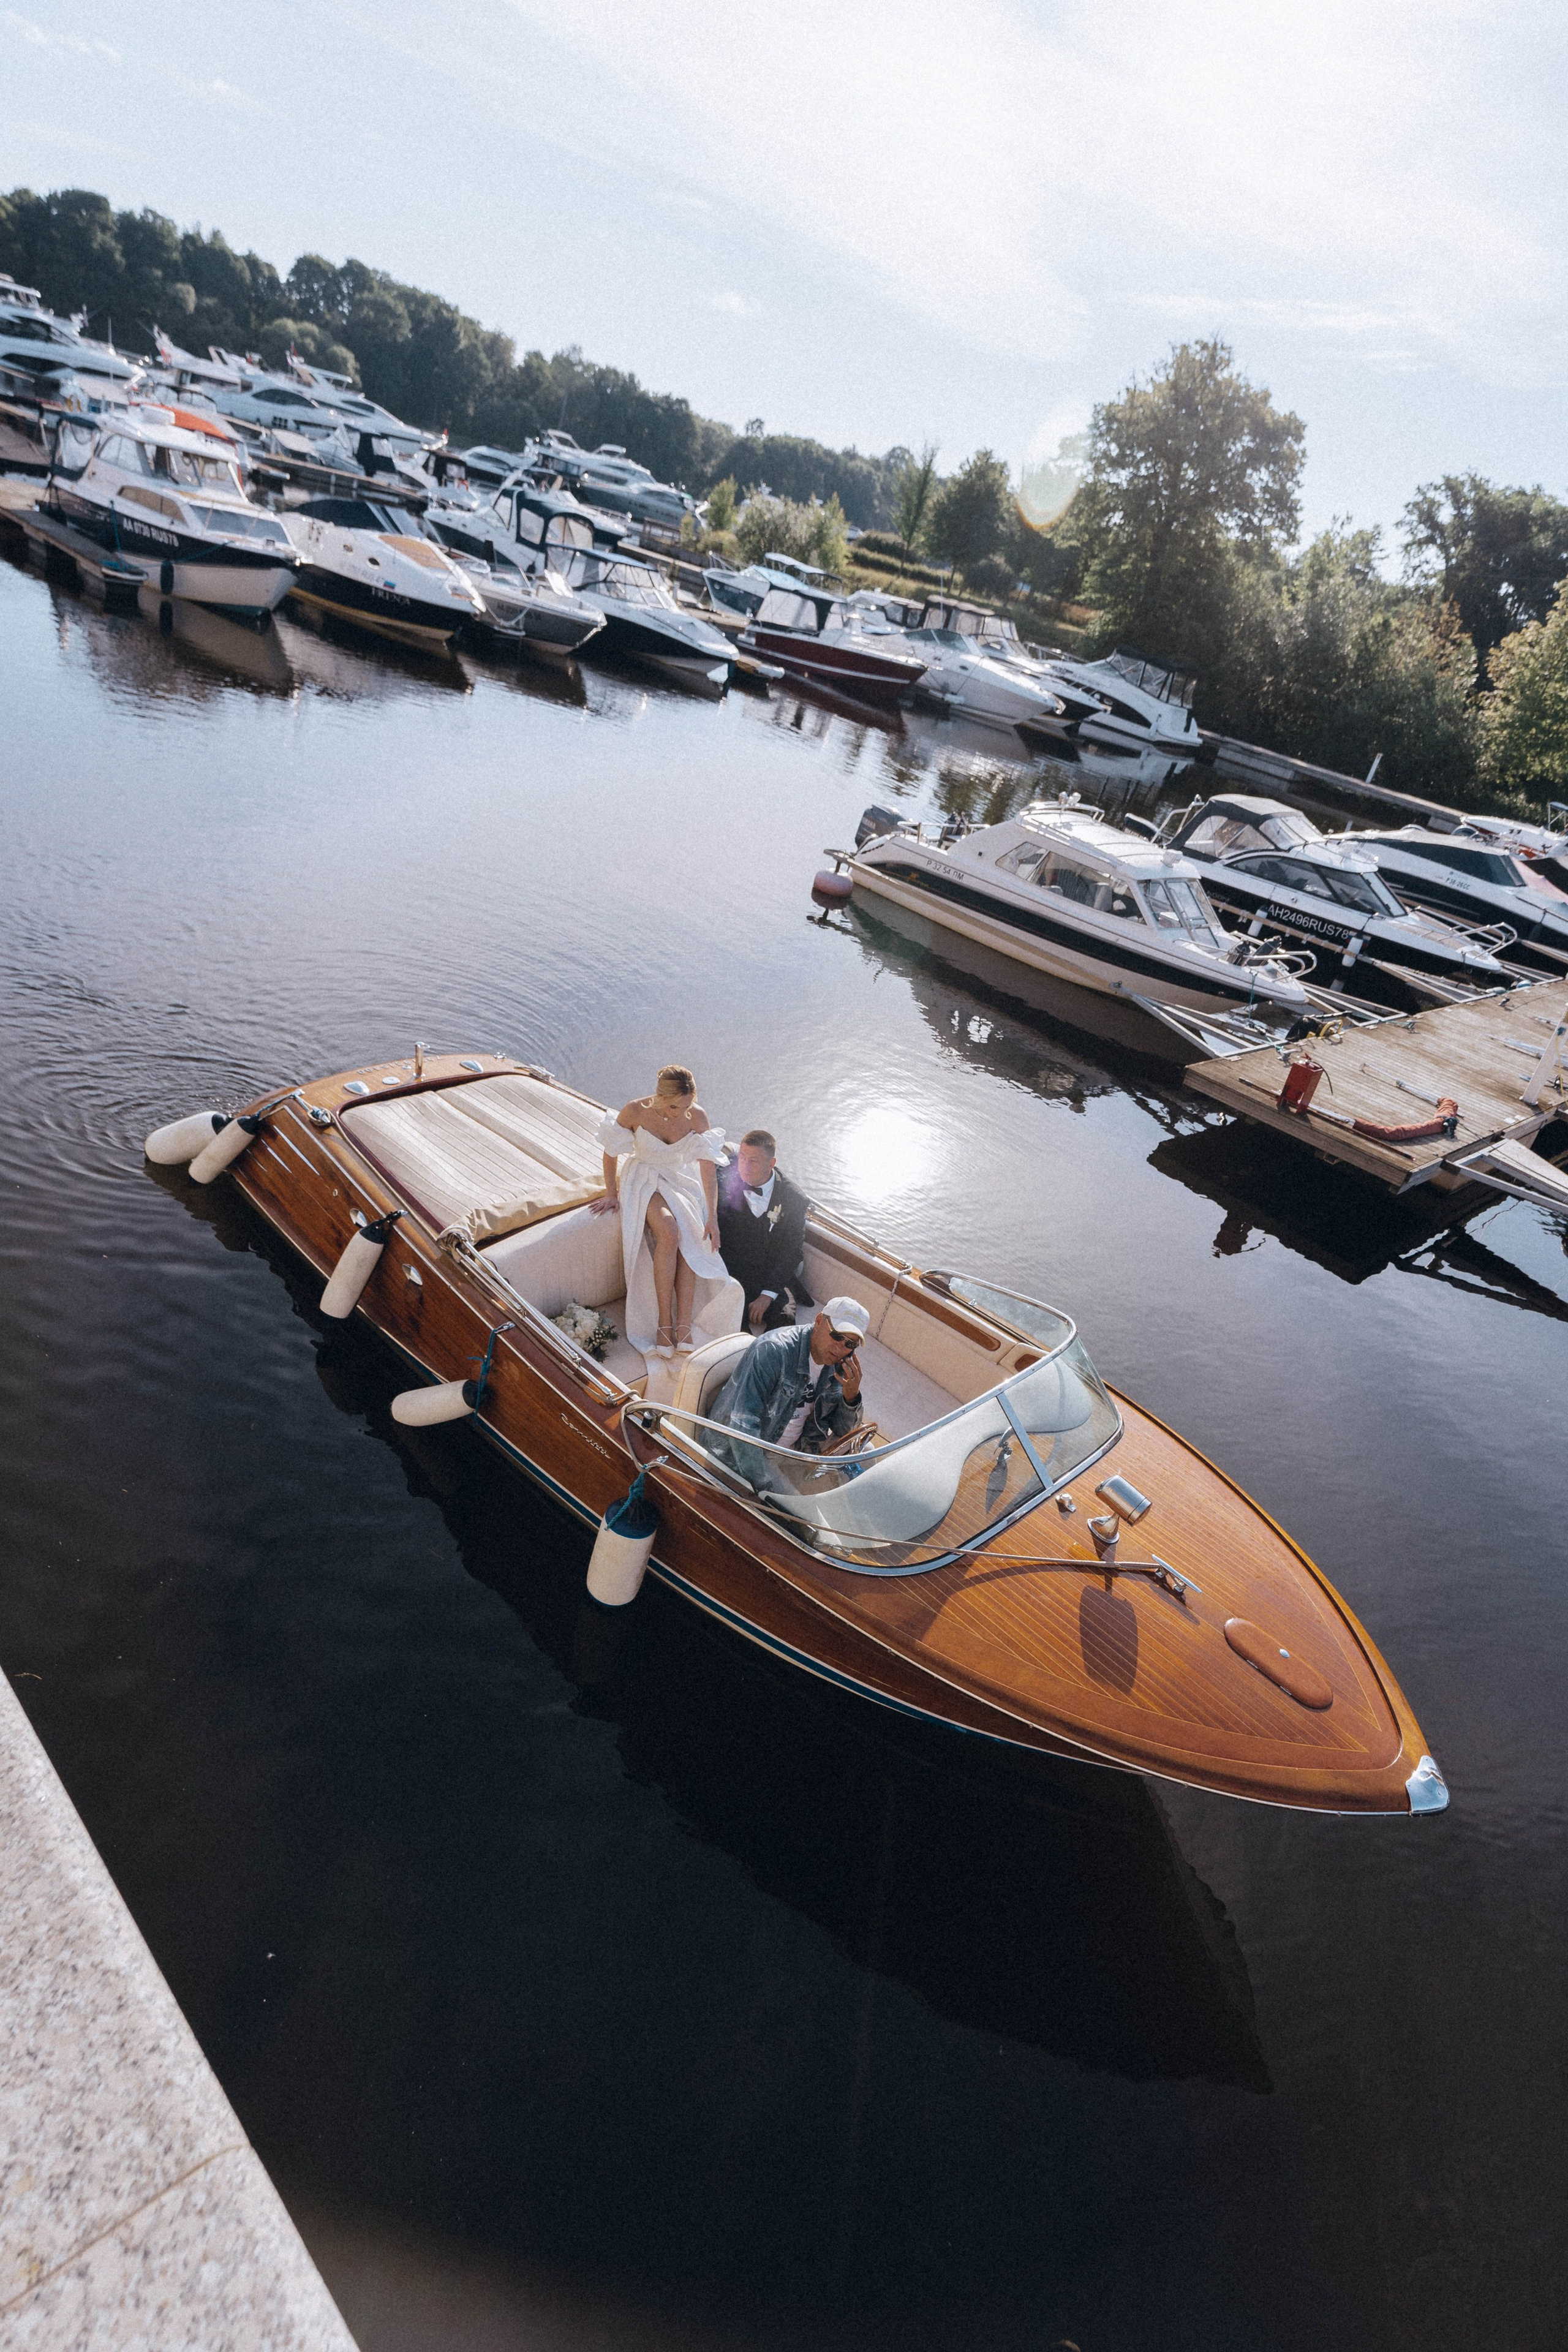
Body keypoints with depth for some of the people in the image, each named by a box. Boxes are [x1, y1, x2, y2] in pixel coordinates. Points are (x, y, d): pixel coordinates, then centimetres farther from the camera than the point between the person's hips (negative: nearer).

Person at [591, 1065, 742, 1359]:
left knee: (691, 1241, -27)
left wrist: (712, 1217, -15)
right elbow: (611, 1152, -4)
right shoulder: (636, 1111, -20)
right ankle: (664, 1322, -26)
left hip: (682, 1182, 2)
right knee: (670, 1233, -32)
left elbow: (708, 1168, -12)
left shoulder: (698, 1117, -15)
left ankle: (683, 1328, -30)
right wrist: (612, 1193, 0)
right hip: (645, 1182, -2)